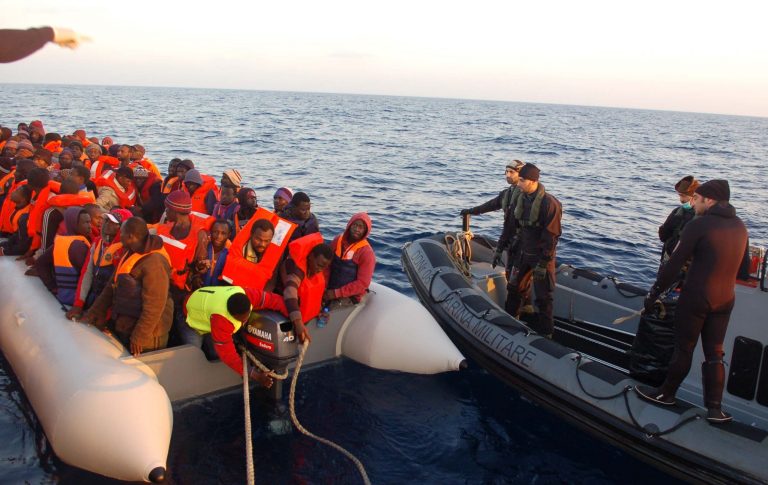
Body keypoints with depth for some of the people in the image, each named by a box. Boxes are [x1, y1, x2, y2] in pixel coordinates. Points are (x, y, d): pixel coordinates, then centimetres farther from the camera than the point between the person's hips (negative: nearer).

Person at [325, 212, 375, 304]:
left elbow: (363, 283, -17)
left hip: (349, 299, -4)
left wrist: (336, 293, -17)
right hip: (329, 293, 5)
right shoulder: (338, 240, 1)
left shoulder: (367, 252, -15)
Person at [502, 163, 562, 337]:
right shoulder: (519, 198, 0)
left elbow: (551, 236, -20)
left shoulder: (549, 203, -22)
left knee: (543, 296, 2)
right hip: (523, 252, 7)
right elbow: (512, 224, 12)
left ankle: (546, 332, 16)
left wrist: (543, 263, -19)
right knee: (514, 287, 17)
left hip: (542, 255, -7)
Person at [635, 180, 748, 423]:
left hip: (695, 298, -6)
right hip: (725, 300, 6)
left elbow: (674, 263, -15)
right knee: (715, 353, 12)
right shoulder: (739, 226, 7)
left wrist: (653, 293, -8)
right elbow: (737, 264, 17)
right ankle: (715, 409, 14)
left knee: (684, 349, 7)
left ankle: (666, 394, 23)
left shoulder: (699, 224, -15)